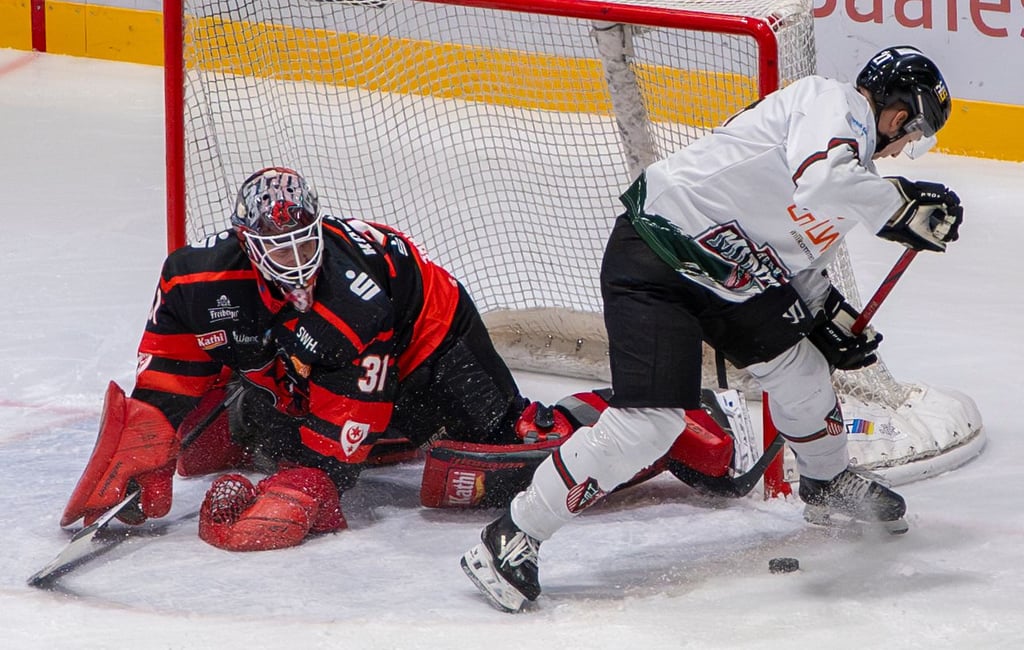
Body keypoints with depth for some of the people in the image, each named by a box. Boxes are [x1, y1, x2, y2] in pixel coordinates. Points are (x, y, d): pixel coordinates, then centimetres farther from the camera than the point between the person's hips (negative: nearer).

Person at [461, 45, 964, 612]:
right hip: (653, 260, -10)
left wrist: (830, 316, 15)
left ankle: (829, 486, 47)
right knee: (651, 420, -17)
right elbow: (820, 187, -36)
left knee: (799, 364, 19)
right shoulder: (833, 103, -14)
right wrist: (902, 204, -25)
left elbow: (800, 249, 26)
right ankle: (510, 539, -9)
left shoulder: (847, 141, 17)